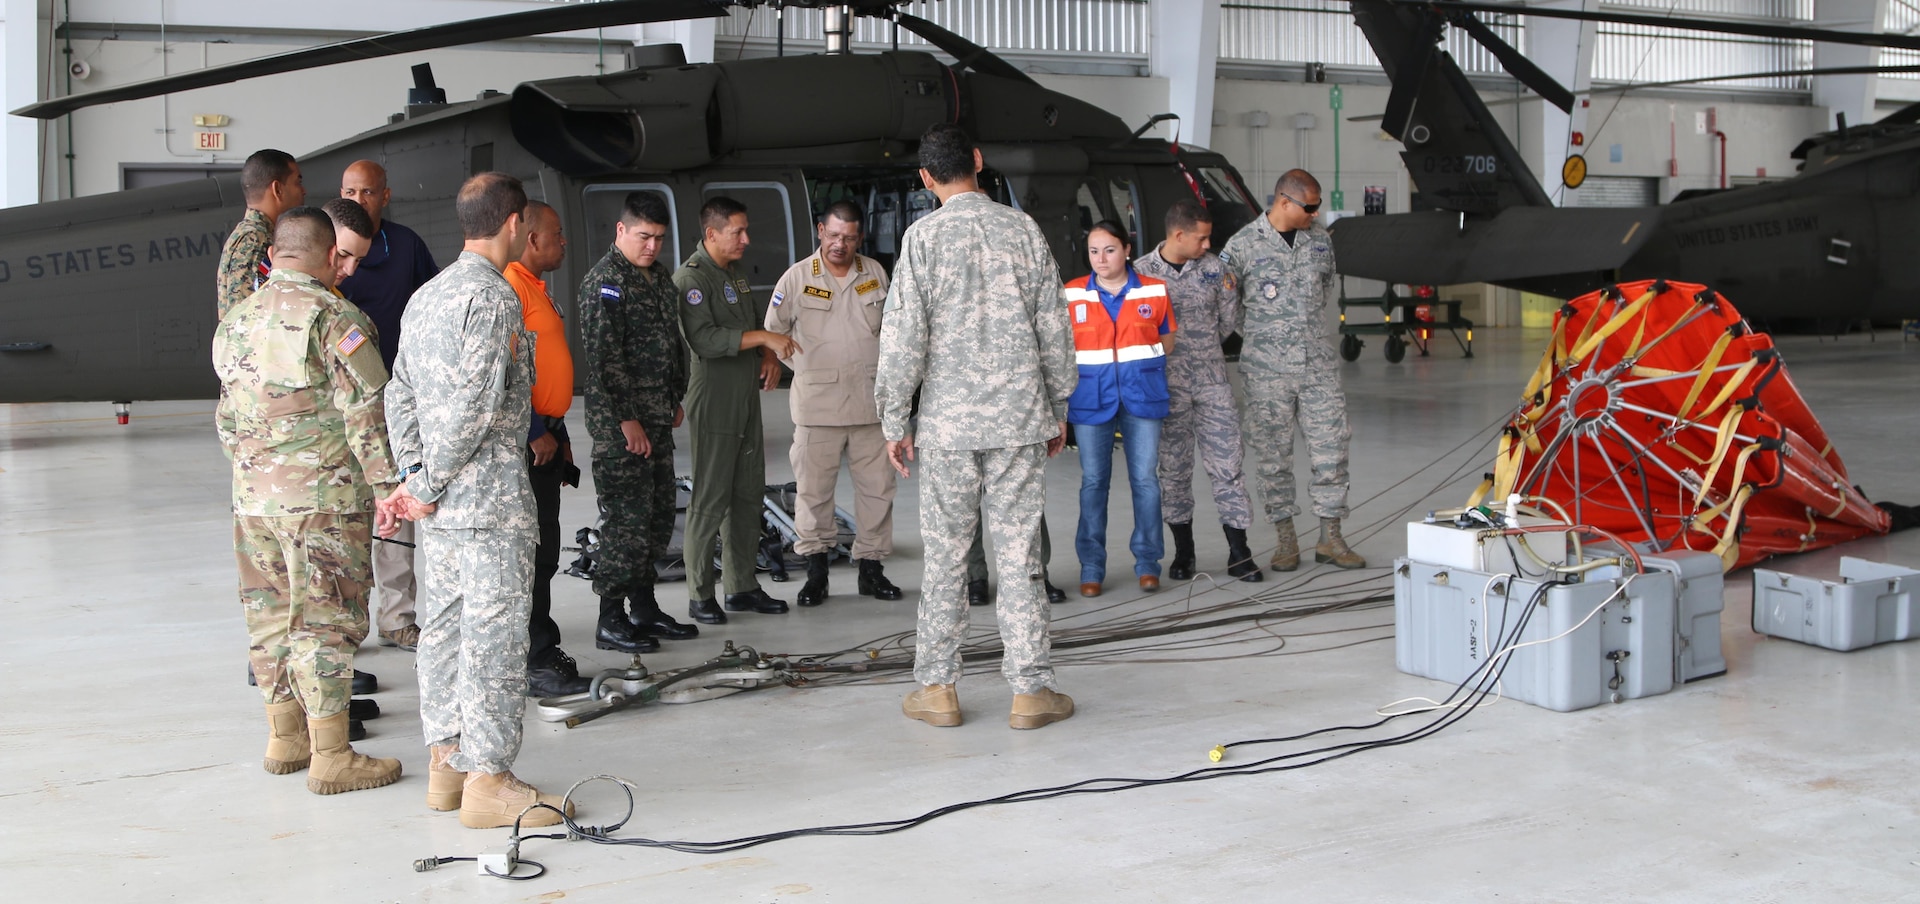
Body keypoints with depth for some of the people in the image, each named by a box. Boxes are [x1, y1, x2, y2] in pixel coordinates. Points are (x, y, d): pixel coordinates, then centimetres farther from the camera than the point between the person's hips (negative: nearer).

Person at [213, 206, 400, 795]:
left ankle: (284, 738, 26)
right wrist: (388, 484, -10)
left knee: (272, 616, 15)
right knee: (326, 620, -2)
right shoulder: (332, 317, -12)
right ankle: (331, 757, 2)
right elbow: (366, 412, -15)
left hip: (253, 498, 7)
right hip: (323, 497, -7)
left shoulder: (236, 321, 11)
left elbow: (229, 419, 17)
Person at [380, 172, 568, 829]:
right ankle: (488, 780, 1)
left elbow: (400, 397, 14)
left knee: (444, 626, 13)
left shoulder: (426, 296, 15)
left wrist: (413, 475, 7)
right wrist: (425, 488, -11)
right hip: (489, 500, -9)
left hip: (440, 505, 9)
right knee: (494, 635, -4)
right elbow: (475, 406, -20)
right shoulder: (494, 296, -14)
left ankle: (446, 763, 21)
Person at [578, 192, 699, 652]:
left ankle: (645, 608, 24)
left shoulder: (660, 274, 15)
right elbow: (604, 356, -18)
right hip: (620, 422, -9)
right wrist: (627, 420, -19)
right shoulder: (605, 281, -13)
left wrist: (676, 399, 21)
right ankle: (611, 621, 1)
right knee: (627, 515, -7)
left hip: (658, 418, 9)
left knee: (659, 510, 12)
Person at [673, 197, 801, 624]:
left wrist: (770, 355, 5)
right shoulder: (691, 277, -12)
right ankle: (700, 596, 3)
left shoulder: (736, 273, 16)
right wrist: (762, 337, -24)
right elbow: (704, 338, -23)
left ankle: (743, 586, 20)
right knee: (710, 500, -5)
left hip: (747, 401, 9)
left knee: (749, 495, 11)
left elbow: (760, 319, 25)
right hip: (713, 405, -9)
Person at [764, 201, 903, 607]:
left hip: (872, 401, 3)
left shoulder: (875, 273, 9)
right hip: (818, 404, -2)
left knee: (877, 485, 5)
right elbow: (773, 333, 7)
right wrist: (808, 368, 4)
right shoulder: (797, 277, 0)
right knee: (813, 488, 0)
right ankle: (816, 570, 12)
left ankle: (871, 567, 16)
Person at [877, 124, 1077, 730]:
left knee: (945, 556, 7)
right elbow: (1054, 327, 6)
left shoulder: (924, 237, -5)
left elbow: (904, 337, -7)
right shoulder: (1022, 229, 3)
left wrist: (894, 422, 1)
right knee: (1018, 554, 5)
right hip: (1020, 418, 2)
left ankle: (936, 688, 15)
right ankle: (1031, 690, 8)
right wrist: (1059, 408, 16)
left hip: (948, 422, -2)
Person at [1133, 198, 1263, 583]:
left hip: (1212, 381, 2)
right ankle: (1183, 550, 18)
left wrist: (1231, 292, -2)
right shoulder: (1142, 272, -3)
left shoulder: (1214, 268, 5)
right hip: (1168, 385, -2)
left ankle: (1238, 552, 3)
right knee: (1174, 467, 6)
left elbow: (1226, 325, 13)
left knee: (1226, 461, -2)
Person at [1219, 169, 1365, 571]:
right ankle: (1286, 540, 13)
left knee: (1332, 448, 1)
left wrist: (1307, 327, 14)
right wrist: (1261, 335, 1)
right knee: (1273, 455, 2)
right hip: (1267, 371, -4)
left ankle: (1331, 538, 11)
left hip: (1318, 364, 4)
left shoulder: (1320, 240, 8)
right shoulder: (1243, 245, -6)